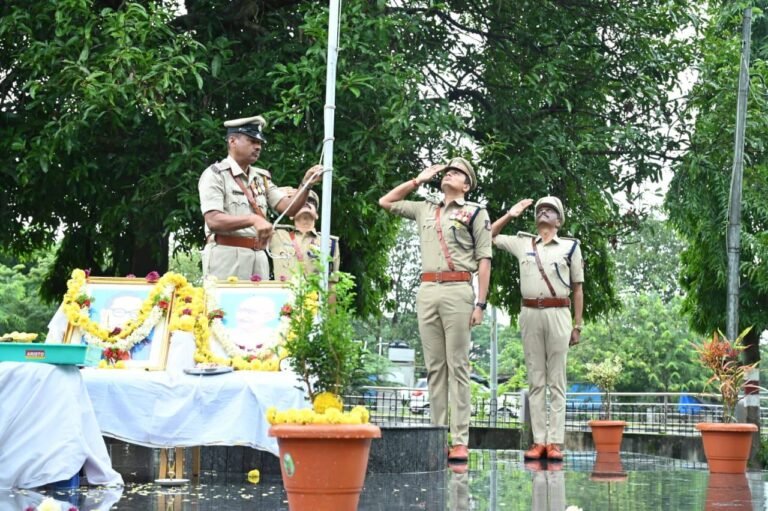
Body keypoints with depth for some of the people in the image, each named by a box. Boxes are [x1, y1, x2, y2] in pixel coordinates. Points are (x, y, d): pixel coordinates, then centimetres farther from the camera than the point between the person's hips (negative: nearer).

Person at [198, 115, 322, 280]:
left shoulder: (261, 177, 16)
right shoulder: (215, 174, -4)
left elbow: (289, 208, 8)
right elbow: (213, 221, -16)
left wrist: (306, 184, -9)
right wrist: (253, 219, -30)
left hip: (258, 256, 6)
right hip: (226, 254, -6)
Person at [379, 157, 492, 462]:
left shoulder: (475, 213, 8)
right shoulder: (424, 210, 21)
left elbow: (484, 259, 1)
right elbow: (385, 202, 29)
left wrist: (480, 303, -7)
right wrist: (418, 180, 22)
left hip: (457, 290, -4)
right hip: (427, 291, 5)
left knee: (457, 366, -7)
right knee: (434, 368, 3)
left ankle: (460, 441, -9)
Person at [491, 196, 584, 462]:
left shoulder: (570, 246, 8)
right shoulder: (522, 243, 14)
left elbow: (577, 289, 8)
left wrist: (577, 326, 2)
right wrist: (509, 215, 13)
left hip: (558, 314, -2)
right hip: (530, 314, 2)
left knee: (556, 380, -3)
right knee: (535, 380, 2)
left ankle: (555, 442, -5)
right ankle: (538, 440, 2)